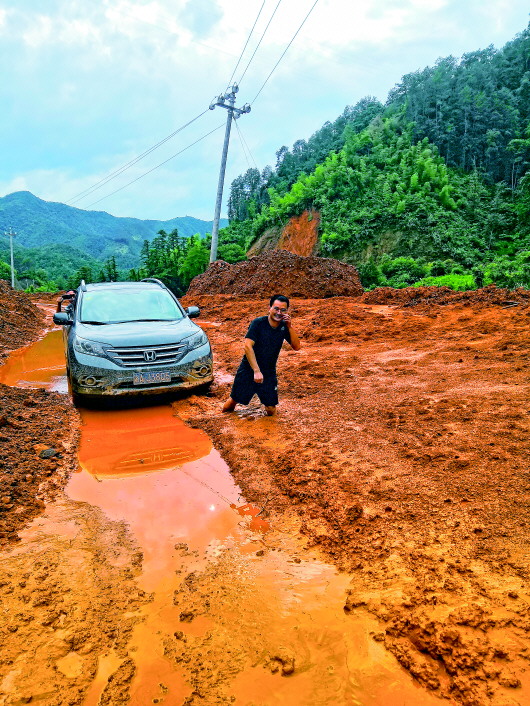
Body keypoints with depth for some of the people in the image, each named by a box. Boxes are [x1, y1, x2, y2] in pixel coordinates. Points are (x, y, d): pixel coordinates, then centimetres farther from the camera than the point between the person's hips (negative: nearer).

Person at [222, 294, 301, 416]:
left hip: (269, 373, 3)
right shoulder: (258, 323, -15)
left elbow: (296, 347, -8)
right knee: (233, 401, 4)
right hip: (248, 370, -3)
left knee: (271, 411, 2)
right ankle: (230, 406, 40)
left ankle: (267, 402, 36)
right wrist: (256, 371, -28)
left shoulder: (284, 327, -2)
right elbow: (247, 346, -23)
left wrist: (290, 326, -19)